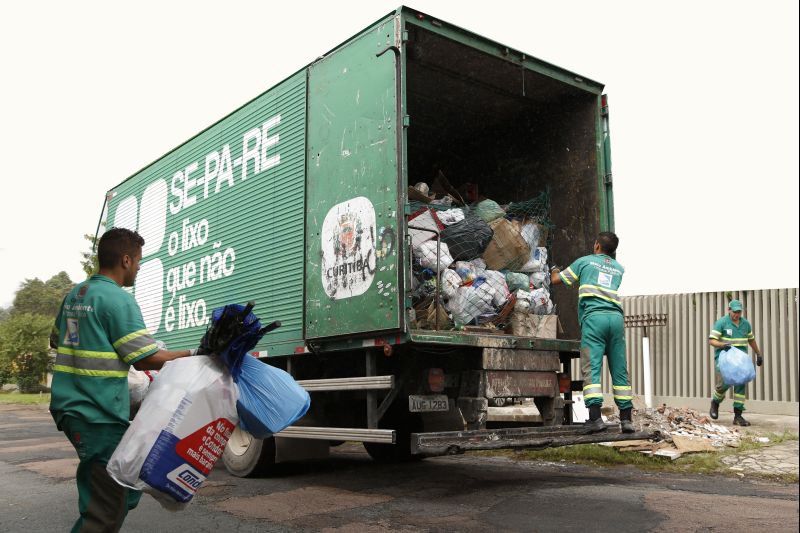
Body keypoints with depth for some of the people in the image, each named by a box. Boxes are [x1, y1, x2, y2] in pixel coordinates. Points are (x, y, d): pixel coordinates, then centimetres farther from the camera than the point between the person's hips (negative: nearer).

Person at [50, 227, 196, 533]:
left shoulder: (74, 295, 11)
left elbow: (59, 338, 26)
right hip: (100, 416, -9)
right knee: (108, 508, -2)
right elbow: (147, 359, -15)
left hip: (68, 405, 9)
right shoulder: (118, 300, -15)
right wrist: (191, 355, -5)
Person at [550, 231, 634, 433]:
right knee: (620, 370, 7)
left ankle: (595, 417, -19)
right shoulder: (619, 269, 23)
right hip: (616, 317, 4)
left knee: (591, 368, -9)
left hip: (594, 316, -4)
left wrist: (554, 269, 41)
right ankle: (626, 418, 6)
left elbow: (556, 280, 19)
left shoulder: (584, 261, 14)